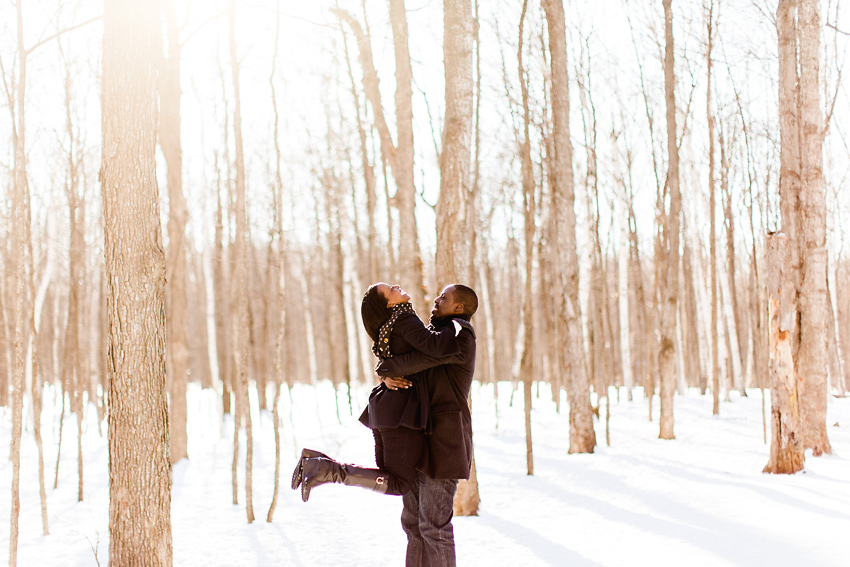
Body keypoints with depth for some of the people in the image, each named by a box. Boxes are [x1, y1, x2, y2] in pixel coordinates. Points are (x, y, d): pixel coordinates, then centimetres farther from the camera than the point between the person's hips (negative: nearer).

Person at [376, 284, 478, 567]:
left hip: (444, 441, -10)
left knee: (434, 522, -8)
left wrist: (385, 367, -6)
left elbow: (418, 360, -21)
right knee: (413, 519, 11)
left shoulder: (460, 338, -10)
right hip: (421, 439, 10)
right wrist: (389, 376, -9)